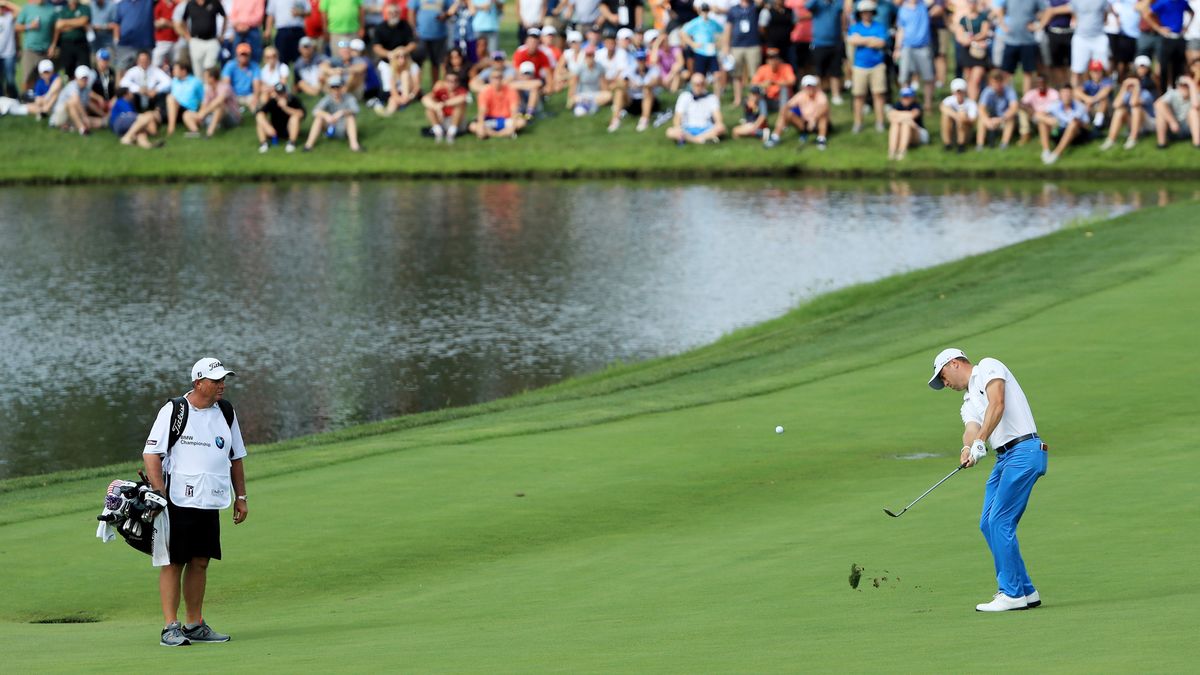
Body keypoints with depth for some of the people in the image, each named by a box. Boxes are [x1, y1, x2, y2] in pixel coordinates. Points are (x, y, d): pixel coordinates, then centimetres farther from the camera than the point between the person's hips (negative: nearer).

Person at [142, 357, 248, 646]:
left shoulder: (226, 413, 11)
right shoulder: (173, 411, -7)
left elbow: (236, 457, 21)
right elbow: (151, 454, -9)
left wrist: (240, 497, 18)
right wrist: (159, 495, -16)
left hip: (210, 503, 6)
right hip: (178, 501, -6)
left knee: (200, 562, 8)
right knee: (173, 561, -5)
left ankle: (195, 625, 15)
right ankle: (170, 627, -5)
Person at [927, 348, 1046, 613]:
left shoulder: (988, 368, 3)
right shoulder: (968, 404, 25)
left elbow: (997, 404, -15)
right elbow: (971, 430, 4)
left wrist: (980, 441, -24)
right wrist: (968, 449, -20)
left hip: (1024, 450, -9)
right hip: (1004, 458, 9)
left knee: (1000, 522, -12)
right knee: (988, 524, 7)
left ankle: (1012, 593, -9)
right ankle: (1025, 591, 13)